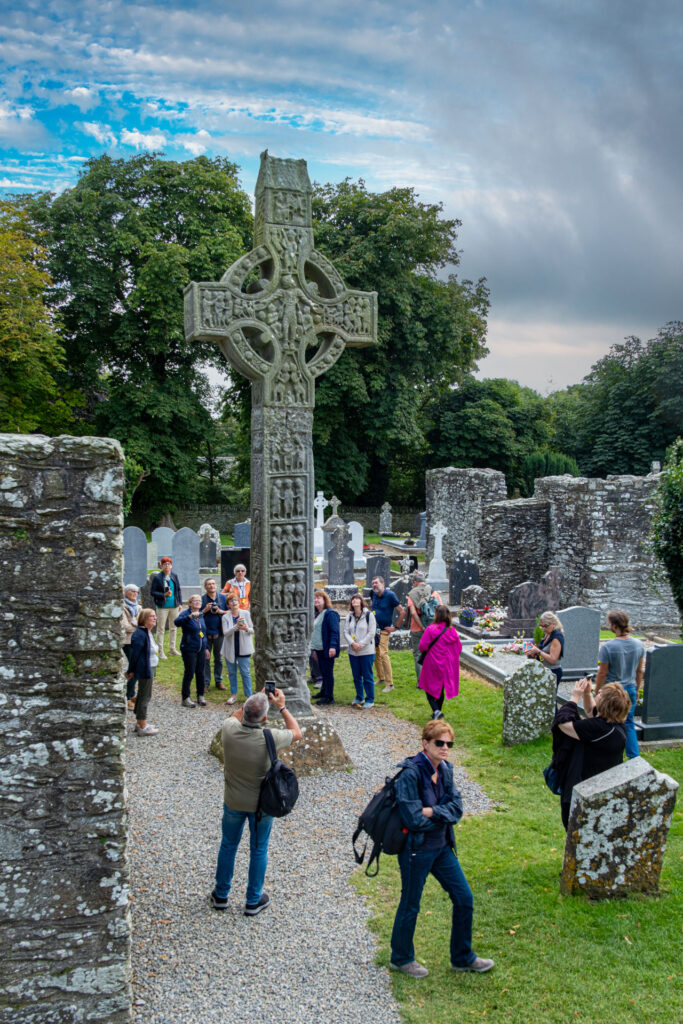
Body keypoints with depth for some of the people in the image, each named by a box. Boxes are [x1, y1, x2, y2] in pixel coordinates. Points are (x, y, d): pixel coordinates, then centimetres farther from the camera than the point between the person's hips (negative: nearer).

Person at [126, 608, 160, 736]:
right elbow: (134, 653, -20)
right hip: (145, 670, -10)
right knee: (144, 696, -4)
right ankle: (142, 727, 3)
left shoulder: (148, 632, 11)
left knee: (143, 695, 17)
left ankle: (140, 723, 27)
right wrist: (131, 671, -15)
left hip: (150, 669, 10)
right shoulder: (139, 634, -21)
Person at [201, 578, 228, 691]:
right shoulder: (201, 599, 0)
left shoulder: (223, 598, 4)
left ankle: (219, 681, 19)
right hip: (205, 633, -1)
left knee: (218, 658, 10)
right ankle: (206, 682, 11)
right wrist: (205, 610, -14)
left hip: (219, 632, 1)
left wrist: (220, 611, -10)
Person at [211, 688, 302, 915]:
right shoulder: (269, 739, -30)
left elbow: (236, 716, 3)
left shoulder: (229, 730, -24)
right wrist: (281, 706, -4)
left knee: (228, 845, 23)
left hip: (233, 802, 2)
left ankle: (221, 895, 38)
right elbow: (297, 732, -8)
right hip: (261, 803, -2)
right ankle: (253, 901, 31)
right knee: (258, 850, 18)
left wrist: (256, 699, 1)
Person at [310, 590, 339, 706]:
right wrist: (315, 649, 24)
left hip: (327, 649, -9)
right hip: (319, 649, 9)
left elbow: (334, 631, -19)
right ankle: (324, 692, 26)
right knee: (323, 672, 16)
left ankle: (329, 697, 2)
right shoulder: (317, 614, 16)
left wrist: (332, 646, -26)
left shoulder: (330, 613, -13)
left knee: (328, 672, -3)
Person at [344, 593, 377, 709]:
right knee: (356, 676, 13)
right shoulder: (349, 616, 7)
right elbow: (346, 631, 4)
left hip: (366, 651, -5)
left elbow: (371, 633, -10)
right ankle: (359, 697, 26)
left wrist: (361, 644, -14)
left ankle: (370, 699, 10)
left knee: (367, 676, 0)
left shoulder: (369, 615, -6)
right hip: (353, 651, 5)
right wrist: (352, 643, -12)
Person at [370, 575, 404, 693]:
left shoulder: (390, 595, -12)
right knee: (375, 654, 10)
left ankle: (389, 683, -9)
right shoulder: (374, 595, 7)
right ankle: (381, 678, 24)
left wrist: (396, 627, -9)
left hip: (384, 630, -7)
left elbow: (402, 612, -10)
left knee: (383, 654, -14)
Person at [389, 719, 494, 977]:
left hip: (442, 847, 8)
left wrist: (432, 812, -20)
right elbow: (413, 819, -25)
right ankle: (401, 958, 33)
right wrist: (444, 814, -11)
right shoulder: (411, 773, -23)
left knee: (464, 899, 12)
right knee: (410, 905, 10)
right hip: (416, 849, -7)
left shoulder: (445, 769, 1)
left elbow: (457, 808, -3)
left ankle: (462, 958, 31)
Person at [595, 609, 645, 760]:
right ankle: (634, 758, 16)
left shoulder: (608, 647, -21)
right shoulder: (638, 645, -4)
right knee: (629, 724, 17)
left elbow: (602, 673, -13)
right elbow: (640, 671, 7)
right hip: (630, 689, 5)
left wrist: (597, 691, 0)